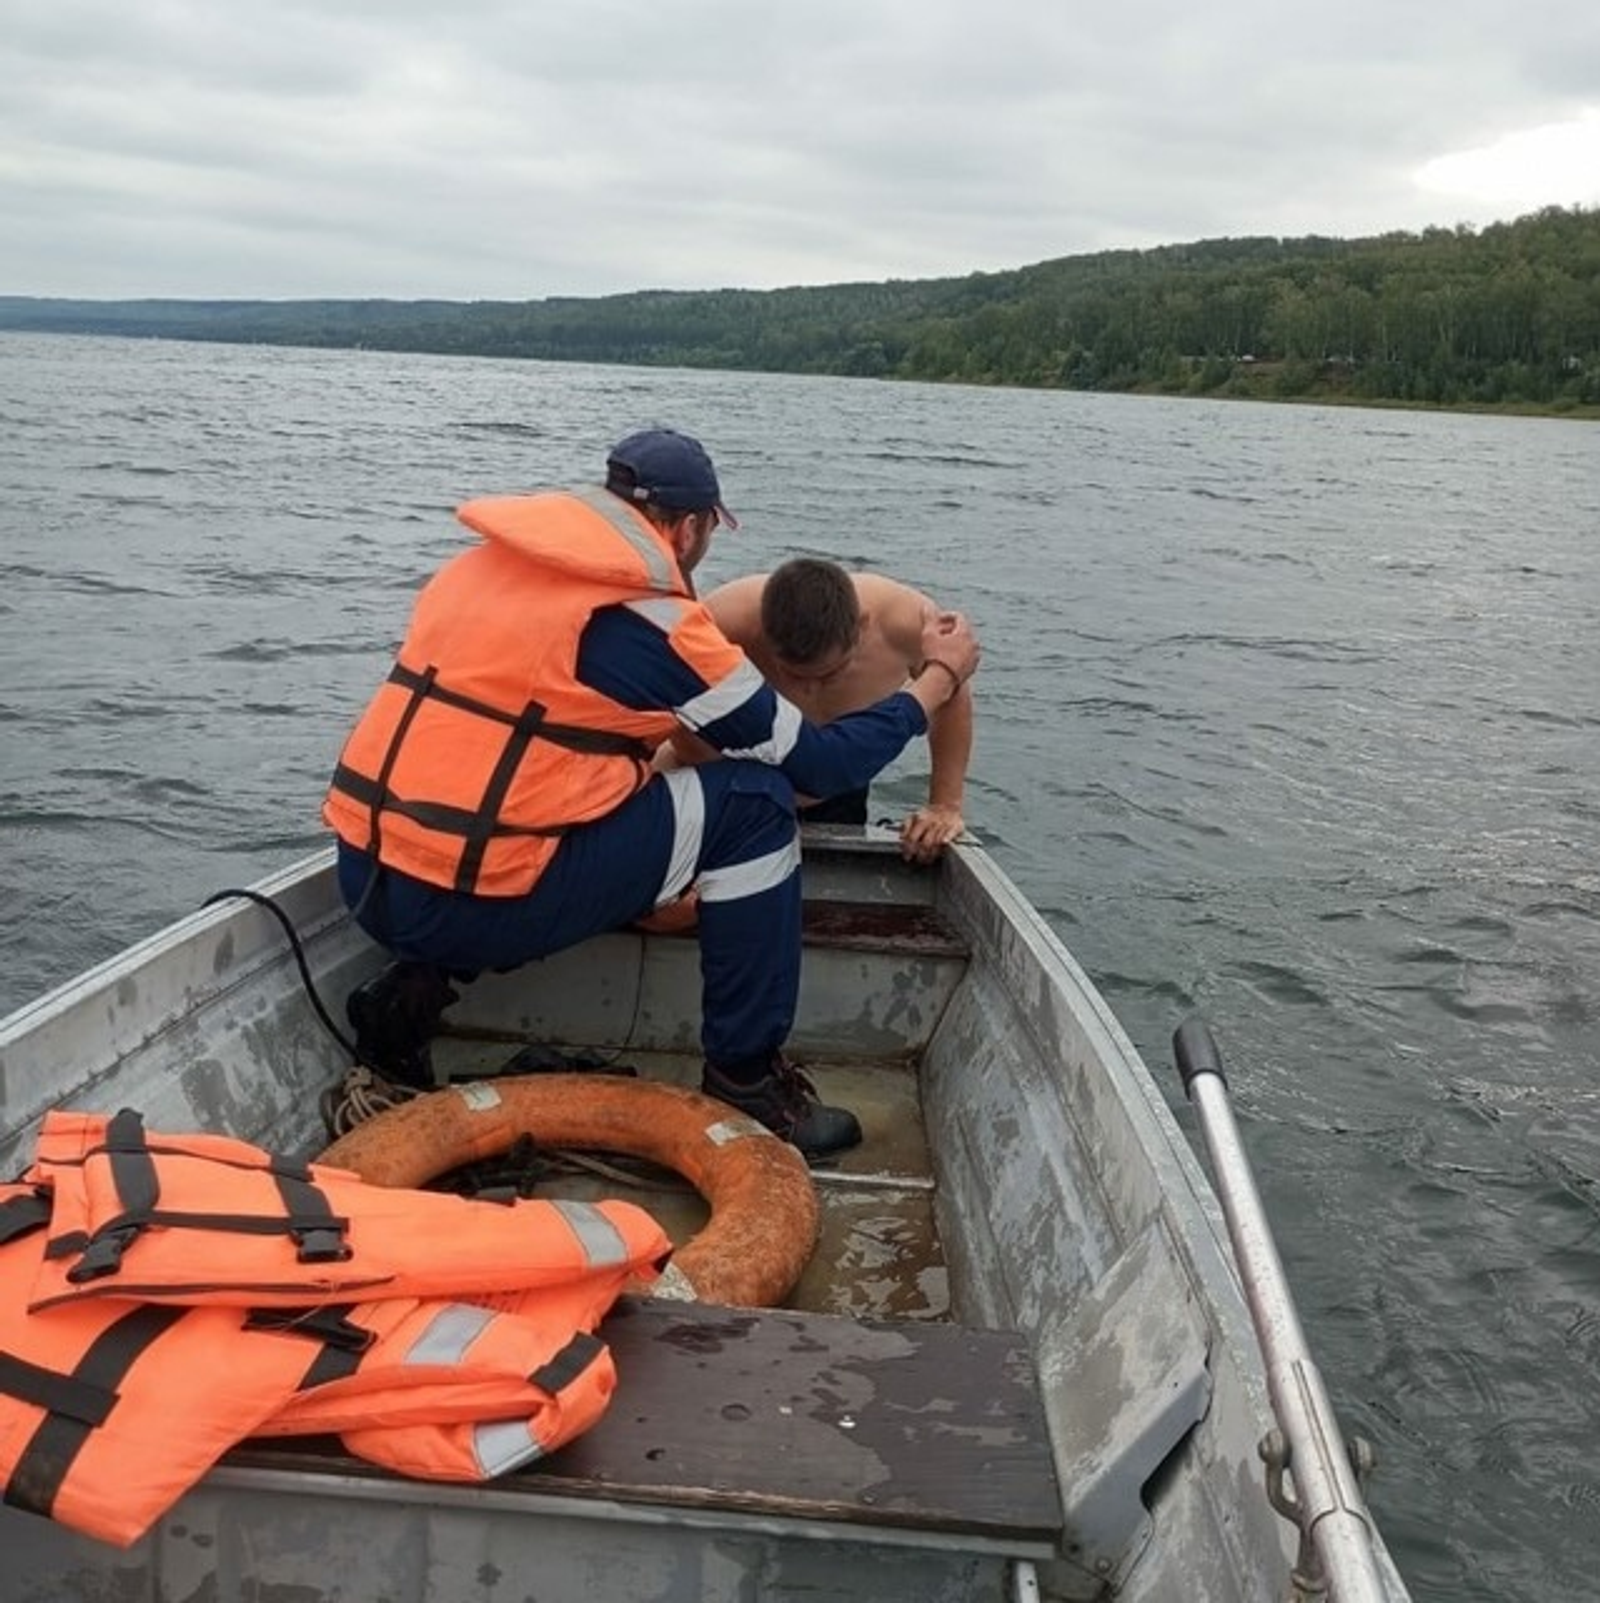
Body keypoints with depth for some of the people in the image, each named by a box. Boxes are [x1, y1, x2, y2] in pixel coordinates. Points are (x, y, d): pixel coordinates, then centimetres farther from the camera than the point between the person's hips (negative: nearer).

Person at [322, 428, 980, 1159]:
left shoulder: (484, 559, 11)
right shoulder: (651, 620, -9)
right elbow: (817, 763, -2)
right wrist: (939, 679, 12)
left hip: (366, 877, 8)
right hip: (471, 904, -8)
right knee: (755, 802, -2)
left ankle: (419, 986, 17)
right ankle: (745, 1080, 8)